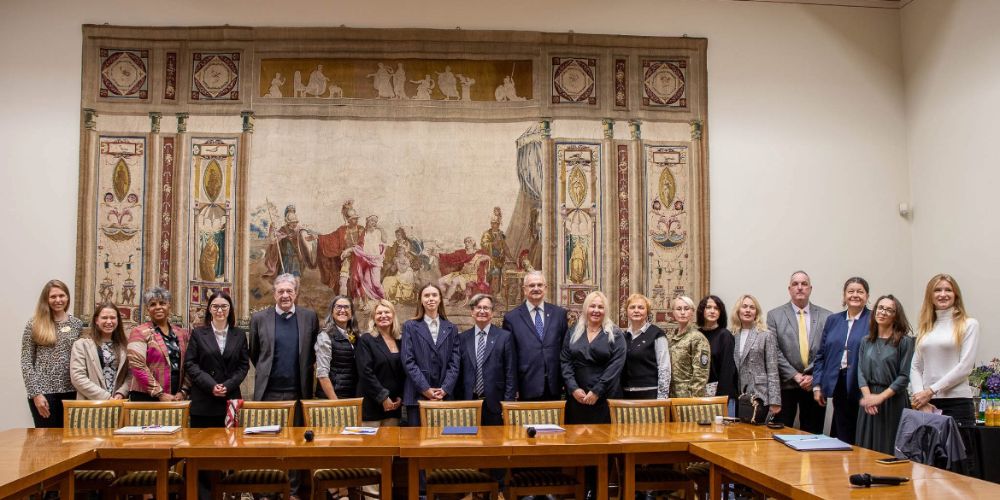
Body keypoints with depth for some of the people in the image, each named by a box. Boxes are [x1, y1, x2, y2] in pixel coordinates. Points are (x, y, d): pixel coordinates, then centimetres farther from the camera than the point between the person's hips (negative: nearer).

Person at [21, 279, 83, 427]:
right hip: (44, 391, -3)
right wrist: (36, 393, -10)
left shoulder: (77, 324, 8)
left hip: (71, 391, 3)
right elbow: (26, 362, -3)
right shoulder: (34, 324, -1)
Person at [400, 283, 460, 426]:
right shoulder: (410, 327, 6)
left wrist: (445, 389, -7)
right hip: (417, 395, -2)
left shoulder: (451, 329, 13)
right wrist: (426, 389, -11)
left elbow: (454, 362, 7)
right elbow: (408, 361, -2)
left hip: (445, 396, 2)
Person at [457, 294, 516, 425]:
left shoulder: (504, 336, 1)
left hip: (495, 404, -2)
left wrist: (508, 404, -5)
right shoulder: (463, 338, 8)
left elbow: (510, 373, 0)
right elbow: (459, 373, 9)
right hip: (468, 402, 2)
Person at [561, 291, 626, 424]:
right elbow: (565, 361, 4)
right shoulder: (573, 332, 8)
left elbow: (616, 365, -8)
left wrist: (597, 391, -14)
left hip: (605, 396, -2)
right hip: (576, 396, 2)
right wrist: (573, 388, -9)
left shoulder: (615, 334, 0)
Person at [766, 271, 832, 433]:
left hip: (815, 384, 2)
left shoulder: (826, 317, 6)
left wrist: (814, 377, -9)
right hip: (786, 384, -1)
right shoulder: (775, 315, 1)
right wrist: (795, 375, -11)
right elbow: (775, 352, -5)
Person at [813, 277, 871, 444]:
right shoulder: (833, 320, 11)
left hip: (863, 387, -3)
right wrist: (817, 385, 6)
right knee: (842, 437, 9)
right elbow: (821, 355, 12)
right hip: (839, 385, 4)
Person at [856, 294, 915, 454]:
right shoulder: (866, 342, 11)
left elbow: (904, 376, -8)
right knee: (866, 448, 6)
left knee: (889, 451, -1)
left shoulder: (904, 341, -2)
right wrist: (868, 396, -10)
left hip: (893, 401, -4)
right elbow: (861, 372, 6)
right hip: (868, 402, 4)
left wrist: (880, 397, -14)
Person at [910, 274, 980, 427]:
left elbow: (965, 367, -7)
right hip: (925, 403, 4)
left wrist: (931, 391, -10)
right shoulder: (924, 327, 14)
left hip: (957, 402, -3)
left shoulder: (969, 325, 2)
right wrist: (919, 395, -7)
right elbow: (915, 367, 10)